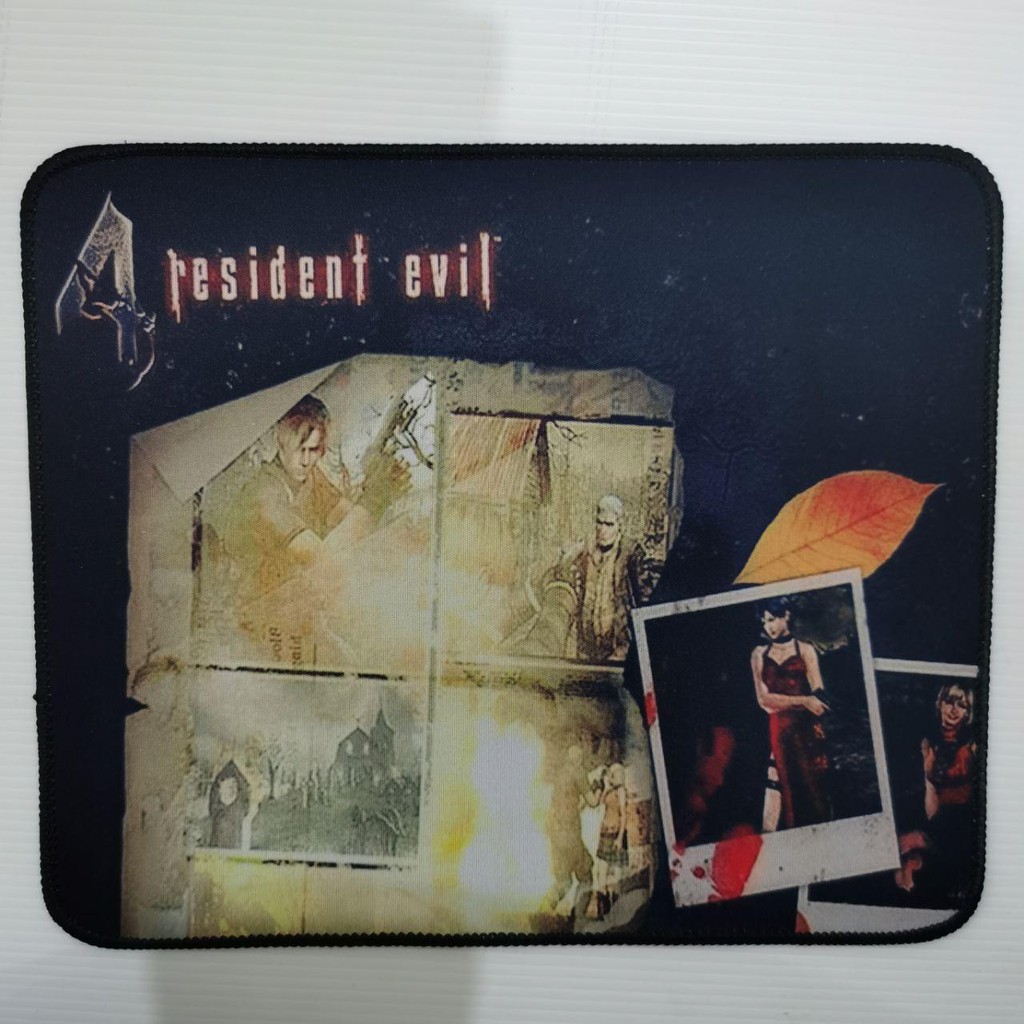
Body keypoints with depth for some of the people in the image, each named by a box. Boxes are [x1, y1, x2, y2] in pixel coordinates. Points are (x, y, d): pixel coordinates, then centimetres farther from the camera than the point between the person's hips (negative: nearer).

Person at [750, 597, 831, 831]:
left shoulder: (805, 650, 7)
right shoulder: (759, 654, 10)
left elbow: (819, 696, 0)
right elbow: (764, 699, 0)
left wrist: (781, 703, -9)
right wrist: (803, 701, -10)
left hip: (808, 729, -1)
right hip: (779, 731, 1)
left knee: (815, 787, -3)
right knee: (788, 788, -1)